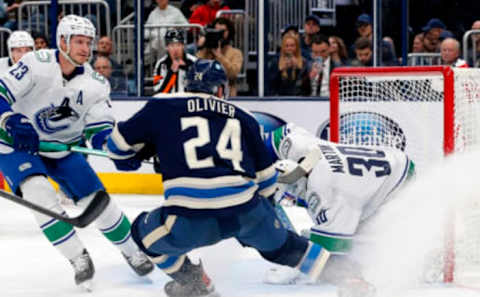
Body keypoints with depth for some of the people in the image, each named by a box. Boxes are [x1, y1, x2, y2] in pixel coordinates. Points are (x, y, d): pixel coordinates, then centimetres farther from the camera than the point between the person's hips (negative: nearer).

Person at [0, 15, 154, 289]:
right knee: (38, 193, -29)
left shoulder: (95, 84, -8)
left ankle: (132, 250, 24)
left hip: (63, 149, 4)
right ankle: (78, 258, -19)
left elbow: (100, 129, -7)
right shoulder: (37, 64, -21)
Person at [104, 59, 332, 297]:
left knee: (145, 232, 25)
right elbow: (265, 177, 24)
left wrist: (129, 160, 42)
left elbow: (119, 143, 20)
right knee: (278, 242, 32)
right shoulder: (242, 117, 20)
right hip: (247, 212, 3)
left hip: (188, 223, -3)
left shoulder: (161, 108, 13)